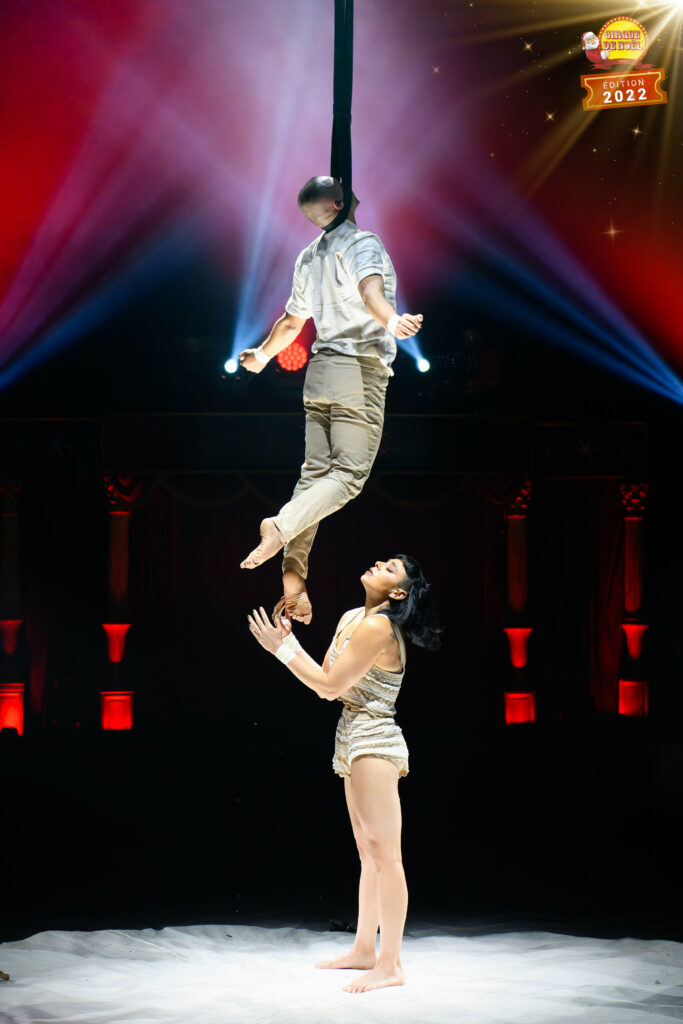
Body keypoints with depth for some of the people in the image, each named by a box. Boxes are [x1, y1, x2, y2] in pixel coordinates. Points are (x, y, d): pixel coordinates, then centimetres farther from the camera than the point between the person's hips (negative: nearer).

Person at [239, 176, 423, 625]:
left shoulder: (308, 256, 20)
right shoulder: (362, 242, -2)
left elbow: (291, 322, 29)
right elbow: (370, 290, -24)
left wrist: (262, 356, 48)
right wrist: (392, 322, -44)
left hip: (321, 368, 7)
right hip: (360, 368, -7)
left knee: (316, 474, 3)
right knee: (350, 474, -12)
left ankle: (294, 572, -7)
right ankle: (282, 526, -30)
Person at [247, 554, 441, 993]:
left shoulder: (378, 628, -17)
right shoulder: (351, 618, 12)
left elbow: (331, 685, -15)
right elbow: (327, 685, 14)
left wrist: (282, 649, -8)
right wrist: (290, 641, 9)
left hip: (375, 741, -11)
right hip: (355, 740, 11)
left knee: (384, 853, -10)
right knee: (369, 854, 15)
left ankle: (390, 964, -11)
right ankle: (364, 950, 23)